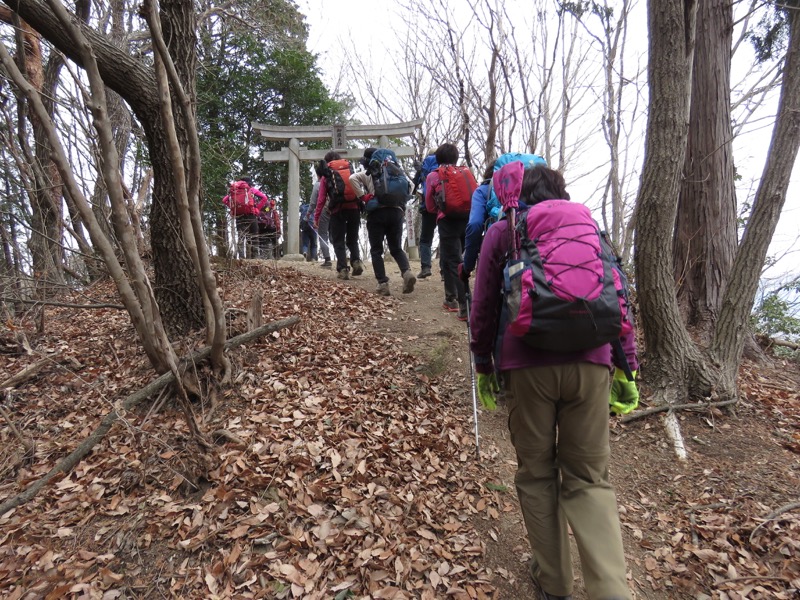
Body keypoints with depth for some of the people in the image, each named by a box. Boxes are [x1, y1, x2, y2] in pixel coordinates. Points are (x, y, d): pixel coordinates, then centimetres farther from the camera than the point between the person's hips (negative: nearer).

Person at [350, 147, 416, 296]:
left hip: (376, 213, -3)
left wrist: (362, 197, -6)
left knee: (376, 250, 6)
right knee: (396, 248, 12)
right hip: (396, 211, 3)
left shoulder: (367, 174, 7)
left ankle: (383, 284, -3)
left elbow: (352, 178, -10)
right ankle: (407, 272, -15)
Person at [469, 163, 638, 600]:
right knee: (589, 478, 11)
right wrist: (626, 367, 16)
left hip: (527, 363, -2)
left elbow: (483, 306, 7)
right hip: (590, 362, 2)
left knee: (536, 473, 13)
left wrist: (482, 364, 15)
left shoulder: (502, 232, 11)